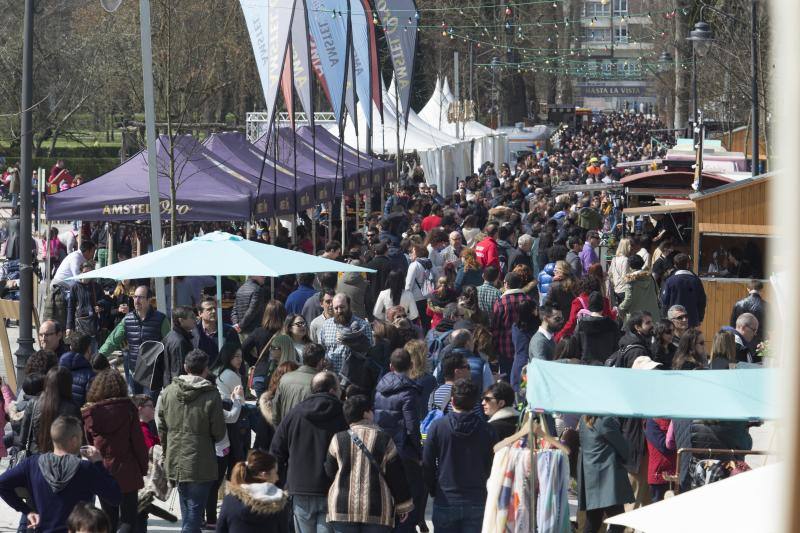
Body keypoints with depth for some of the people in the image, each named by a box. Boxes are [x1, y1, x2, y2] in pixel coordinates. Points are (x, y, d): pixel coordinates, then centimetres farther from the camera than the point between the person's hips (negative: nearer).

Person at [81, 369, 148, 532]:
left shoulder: (89, 413, -3)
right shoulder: (128, 409, -10)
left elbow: (89, 443, 6)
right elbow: (138, 441, -6)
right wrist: (143, 468, 4)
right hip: (127, 473, -3)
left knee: (109, 520, 15)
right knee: (128, 519, 3)